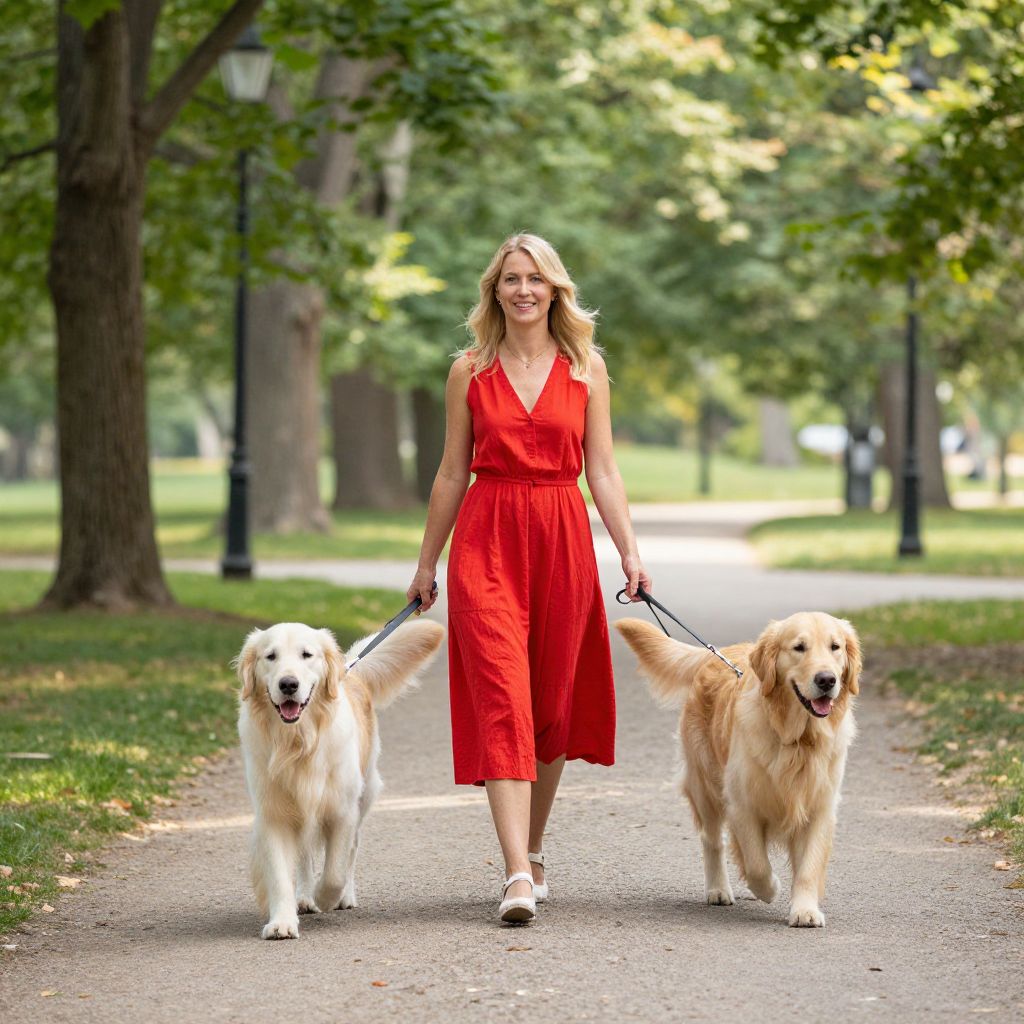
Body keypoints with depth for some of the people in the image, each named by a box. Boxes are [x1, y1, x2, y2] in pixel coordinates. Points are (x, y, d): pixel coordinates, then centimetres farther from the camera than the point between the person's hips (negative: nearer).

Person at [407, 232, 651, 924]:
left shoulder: (585, 367, 6)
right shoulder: (470, 371, 5)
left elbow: (602, 470, 6)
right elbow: (453, 472, 10)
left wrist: (630, 552, -3)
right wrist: (427, 563, 11)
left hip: (563, 540, 1)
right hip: (486, 542, -1)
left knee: (552, 702, 8)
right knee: (501, 702, -11)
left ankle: (534, 849, 27)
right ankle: (518, 875, -16)